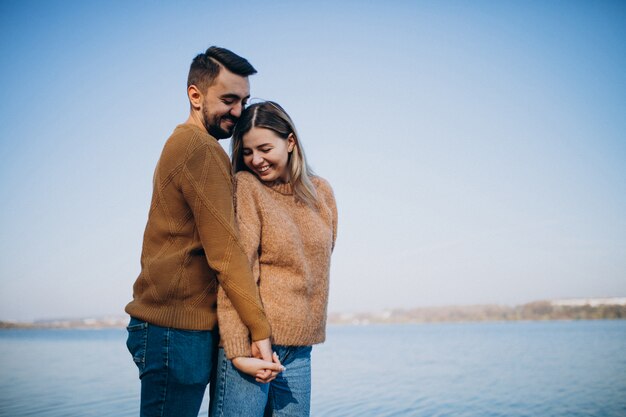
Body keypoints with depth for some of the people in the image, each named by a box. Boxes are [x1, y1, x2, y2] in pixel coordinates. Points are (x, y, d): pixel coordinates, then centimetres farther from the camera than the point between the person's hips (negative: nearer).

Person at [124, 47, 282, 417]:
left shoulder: (182, 144, 18)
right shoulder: (203, 150, -13)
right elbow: (225, 251, -17)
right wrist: (260, 331, -14)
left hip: (172, 325, 10)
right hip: (178, 330, -10)